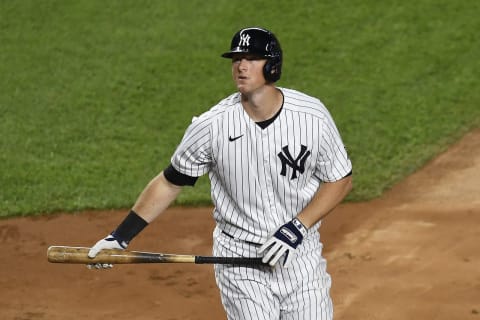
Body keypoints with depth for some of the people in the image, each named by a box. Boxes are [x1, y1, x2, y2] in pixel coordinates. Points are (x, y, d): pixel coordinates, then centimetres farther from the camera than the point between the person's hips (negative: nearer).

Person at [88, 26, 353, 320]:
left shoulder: (312, 115, -10)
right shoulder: (210, 126, -12)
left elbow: (340, 180, -1)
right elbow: (170, 183, 0)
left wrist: (296, 228, -13)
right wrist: (121, 237, -3)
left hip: (301, 254, 1)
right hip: (240, 260, -1)